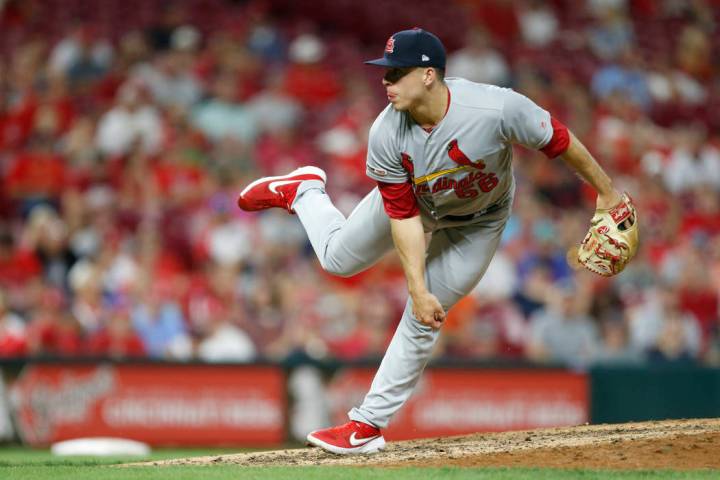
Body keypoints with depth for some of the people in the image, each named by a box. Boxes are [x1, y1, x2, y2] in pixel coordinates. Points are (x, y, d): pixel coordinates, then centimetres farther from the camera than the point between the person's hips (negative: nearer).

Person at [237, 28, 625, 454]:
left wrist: (606, 190, -15)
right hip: (415, 201, 2)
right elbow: (403, 217, -26)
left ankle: (369, 423, 9)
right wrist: (419, 290, -30)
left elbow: (560, 141, -26)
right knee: (339, 258, 14)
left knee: (422, 321, -2)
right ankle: (303, 191, 44)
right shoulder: (386, 135, -32)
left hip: (478, 223, -2)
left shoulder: (498, 109, -41)